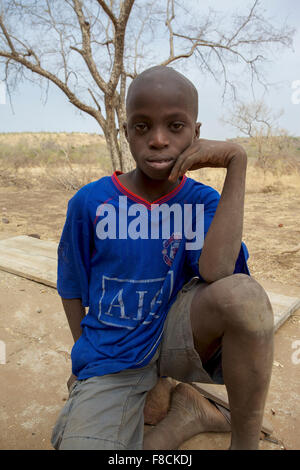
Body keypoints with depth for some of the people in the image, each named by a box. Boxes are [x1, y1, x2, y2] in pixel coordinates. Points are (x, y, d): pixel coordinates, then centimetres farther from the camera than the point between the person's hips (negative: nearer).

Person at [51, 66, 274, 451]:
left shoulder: (201, 202, -7)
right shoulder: (90, 203, -7)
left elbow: (217, 273, -28)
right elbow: (72, 289, 5)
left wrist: (236, 162, -24)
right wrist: (87, 359, 4)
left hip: (177, 332, 0)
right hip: (113, 362, 1)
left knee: (243, 293, -32)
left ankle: (246, 440, -7)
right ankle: (185, 411, 4)